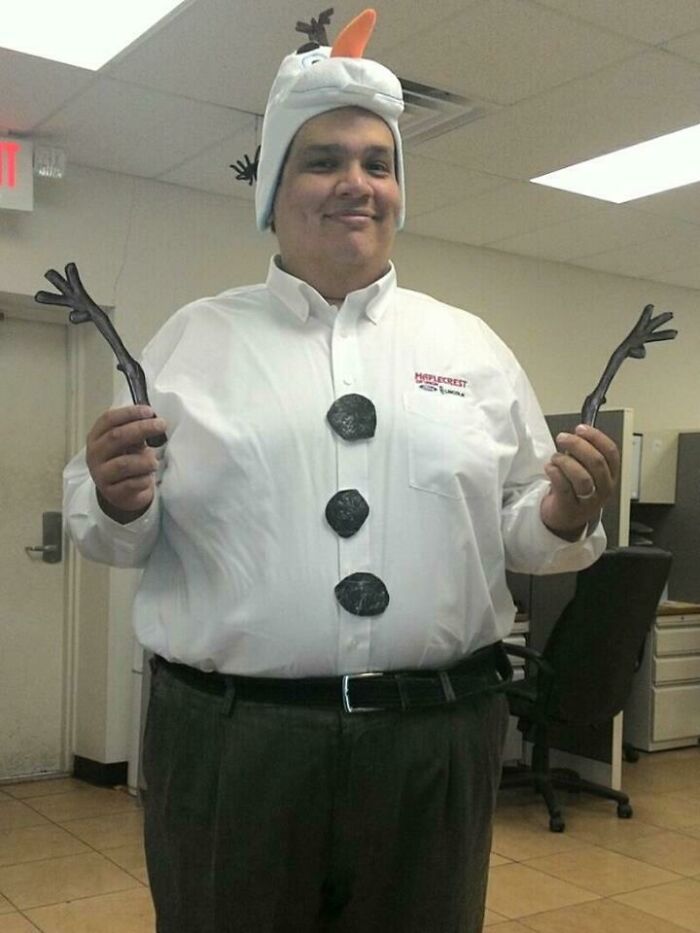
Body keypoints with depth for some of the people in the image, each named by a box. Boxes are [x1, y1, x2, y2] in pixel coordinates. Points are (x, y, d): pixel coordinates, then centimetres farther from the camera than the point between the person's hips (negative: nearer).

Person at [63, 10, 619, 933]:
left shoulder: (472, 344, 9)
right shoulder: (195, 337, 5)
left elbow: (517, 531, 10)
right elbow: (107, 525, 5)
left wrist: (565, 517, -11)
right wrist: (118, 503, -17)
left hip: (438, 742, 2)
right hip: (227, 742, -1)